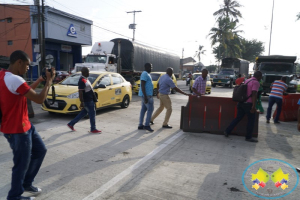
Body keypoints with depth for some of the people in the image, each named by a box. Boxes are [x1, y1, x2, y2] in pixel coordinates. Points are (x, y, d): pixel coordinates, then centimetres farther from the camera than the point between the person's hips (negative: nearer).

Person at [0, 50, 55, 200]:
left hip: (24, 126, 10)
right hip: (17, 130, -10)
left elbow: (26, 92, 19)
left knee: (40, 151, 20)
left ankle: (26, 184, 35)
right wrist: (49, 81, -12)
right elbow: (39, 99, -24)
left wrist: (40, 80, 13)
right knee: (22, 165, 6)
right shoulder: (14, 80, -26)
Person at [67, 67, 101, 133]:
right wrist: (82, 102, -25)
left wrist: (94, 99, 24)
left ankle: (71, 124, 25)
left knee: (83, 113, 17)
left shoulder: (85, 79, 12)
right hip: (87, 100, -10)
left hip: (90, 100, 10)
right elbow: (80, 92, -23)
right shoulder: (82, 81, -19)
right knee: (92, 113, 0)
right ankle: (93, 129, 12)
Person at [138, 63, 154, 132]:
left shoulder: (147, 74, 18)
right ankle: (147, 125, -4)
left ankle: (140, 125, 13)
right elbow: (142, 86, -22)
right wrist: (145, 97, -26)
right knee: (150, 109, -8)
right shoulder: (145, 74, -15)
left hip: (147, 95, 10)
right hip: (146, 95, -10)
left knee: (143, 109, 10)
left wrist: (149, 95, 25)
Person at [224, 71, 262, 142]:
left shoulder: (247, 81, 15)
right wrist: (253, 106, -25)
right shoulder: (256, 82, -10)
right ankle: (248, 137, 11)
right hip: (248, 104, -8)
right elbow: (254, 94, -20)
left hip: (241, 102, 8)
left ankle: (227, 131, 15)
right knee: (251, 120, 5)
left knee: (238, 118, 15)